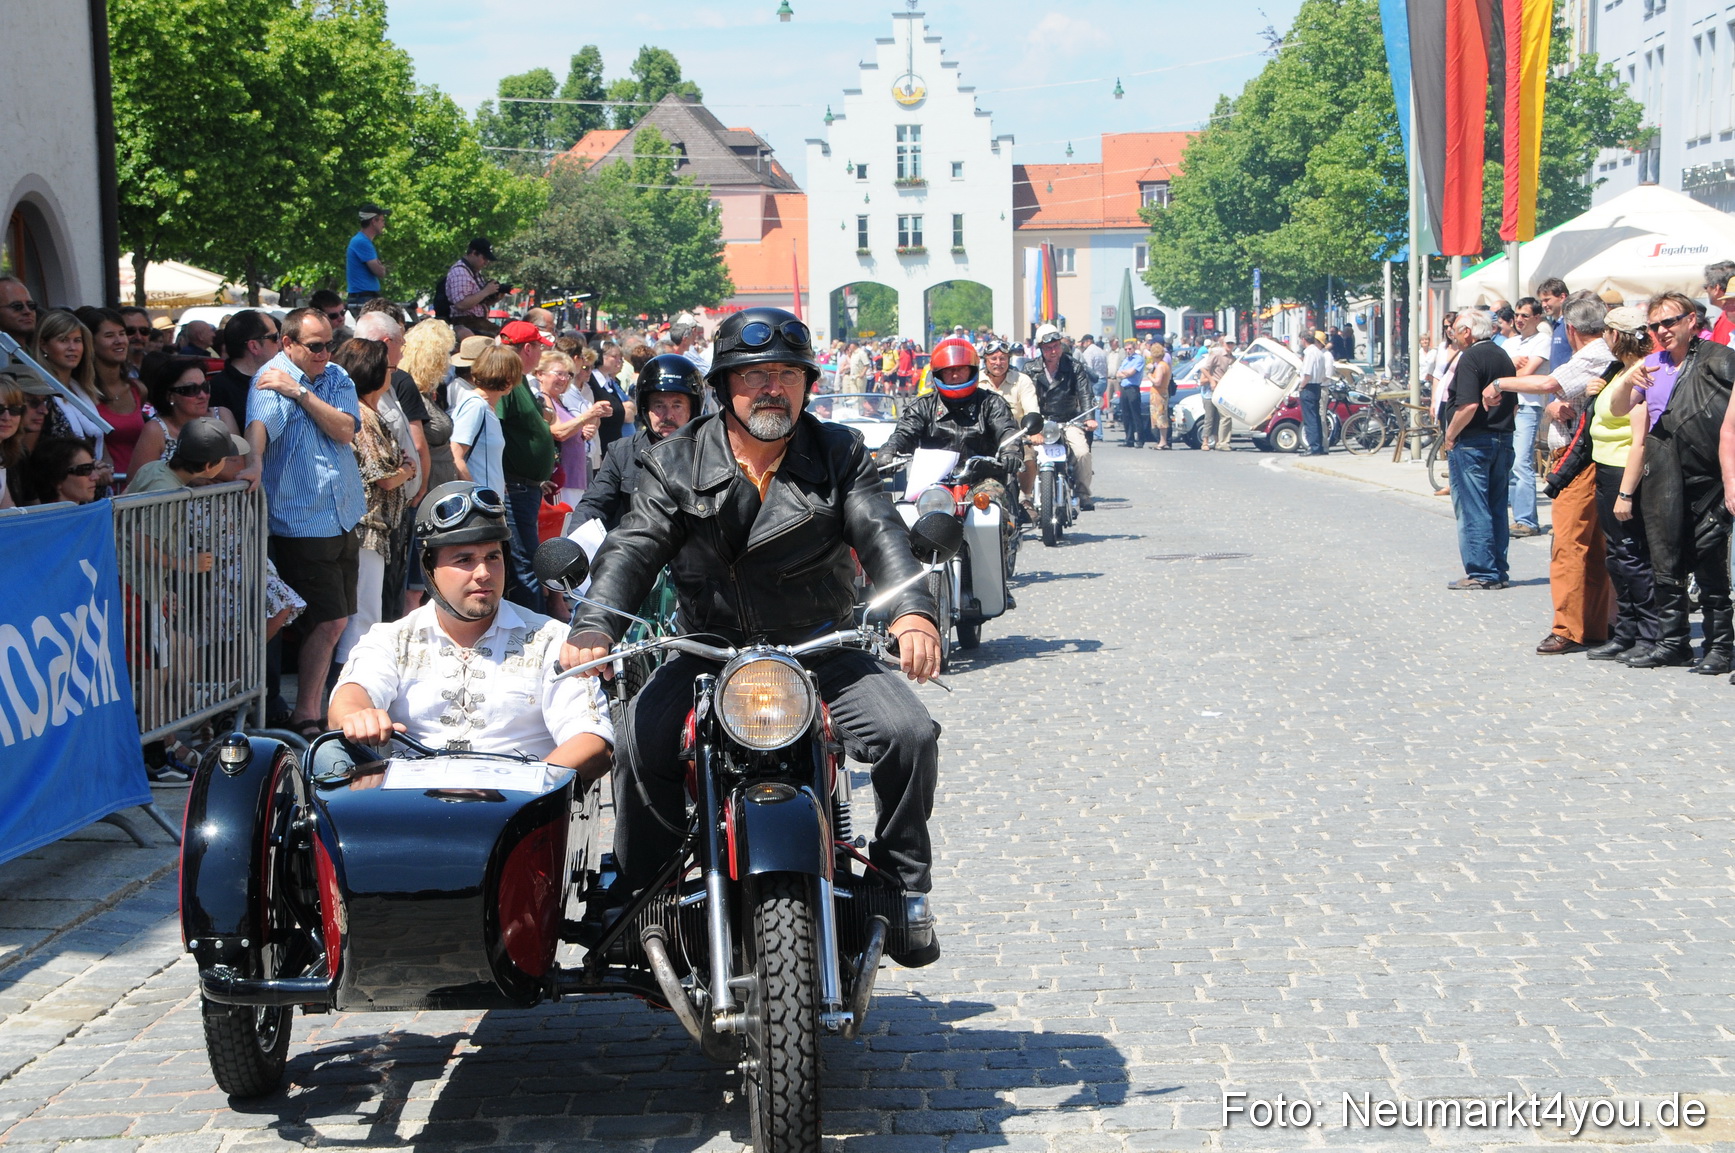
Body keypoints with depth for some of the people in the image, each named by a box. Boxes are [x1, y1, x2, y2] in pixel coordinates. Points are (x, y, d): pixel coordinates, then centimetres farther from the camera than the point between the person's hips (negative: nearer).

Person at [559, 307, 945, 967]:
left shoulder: (839, 455, 3)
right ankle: (640, 901, -6)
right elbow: (634, 546, -11)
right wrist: (595, 625, -32)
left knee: (909, 735, -21)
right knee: (640, 740, -26)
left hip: (822, 651, 1)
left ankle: (903, 889, 1)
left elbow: (881, 536, -12)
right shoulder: (677, 462, 1)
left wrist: (912, 613, -34)